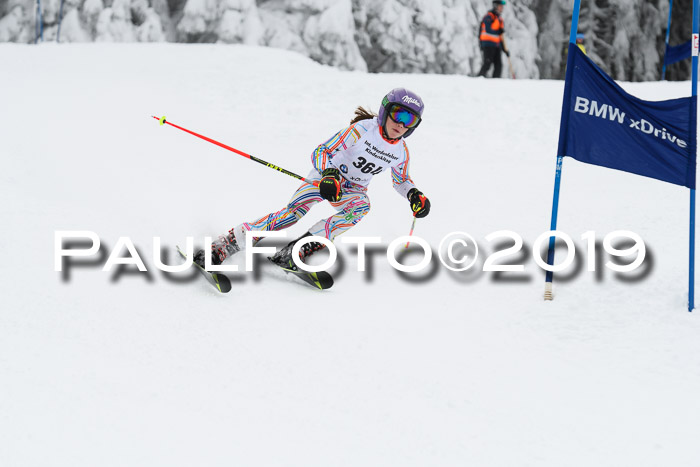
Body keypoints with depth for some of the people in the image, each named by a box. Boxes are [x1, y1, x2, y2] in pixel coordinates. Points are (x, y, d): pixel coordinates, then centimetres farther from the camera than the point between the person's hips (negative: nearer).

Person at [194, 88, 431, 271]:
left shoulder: (401, 151, -3)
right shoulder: (363, 129, -19)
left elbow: (401, 180, 18)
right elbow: (321, 152, -19)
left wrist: (414, 194, -3)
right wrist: (329, 174, -39)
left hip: (353, 189, 4)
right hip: (327, 177, -4)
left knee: (361, 207, -33)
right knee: (296, 209, -31)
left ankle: (296, 251, -39)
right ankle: (223, 245, -35)